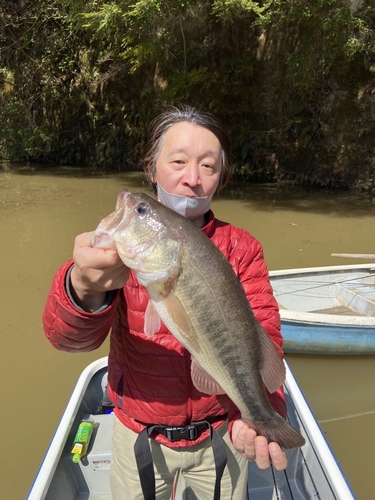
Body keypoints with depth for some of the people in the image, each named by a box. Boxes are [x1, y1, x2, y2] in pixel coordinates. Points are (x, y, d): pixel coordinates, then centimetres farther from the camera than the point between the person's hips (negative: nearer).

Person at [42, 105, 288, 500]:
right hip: (140, 435, 0)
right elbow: (68, 336, -26)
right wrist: (85, 290, -50)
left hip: (222, 431, 1)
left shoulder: (242, 249, -10)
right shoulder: (122, 244, -14)